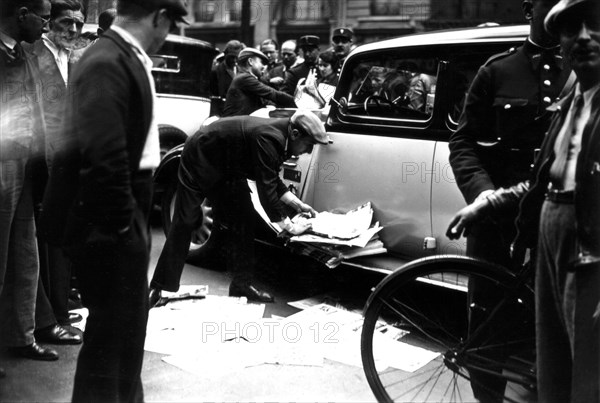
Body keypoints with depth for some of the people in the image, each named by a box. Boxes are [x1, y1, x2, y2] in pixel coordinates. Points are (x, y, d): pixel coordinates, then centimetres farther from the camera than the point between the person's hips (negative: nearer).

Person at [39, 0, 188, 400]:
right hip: (109, 221, -10)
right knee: (114, 332, 3)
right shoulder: (106, 62, -20)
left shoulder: (126, 57, 10)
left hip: (124, 214, 10)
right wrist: (120, 222, -19)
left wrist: (132, 214, 12)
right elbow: (102, 154, -27)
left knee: (127, 324, 22)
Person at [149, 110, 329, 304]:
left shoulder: (279, 135, -6)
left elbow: (271, 180, 7)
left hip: (227, 170, 9)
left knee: (242, 219, 4)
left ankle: (241, 283, 11)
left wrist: (296, 203, -2)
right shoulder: (268, 138, -34)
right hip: (200, 159, -9)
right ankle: (159, 288, 0)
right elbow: (266, 190, -34)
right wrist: (289, 227, -26)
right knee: (185, 222, -8)